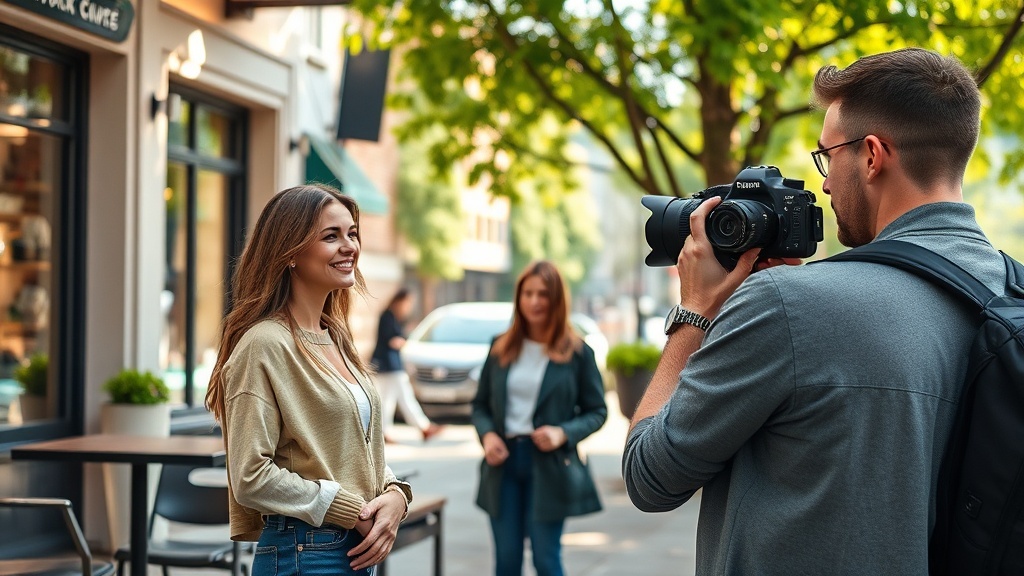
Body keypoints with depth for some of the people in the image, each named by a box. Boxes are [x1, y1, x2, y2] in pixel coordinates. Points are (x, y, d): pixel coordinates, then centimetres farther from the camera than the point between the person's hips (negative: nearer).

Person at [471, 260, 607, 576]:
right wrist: (486, 434, -7)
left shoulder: (577, 352, -3)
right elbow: (480, 404, 13)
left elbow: (597, 411, 1)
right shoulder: (500, 348, 7)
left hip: (549, 466, -3)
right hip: (504, 460, 3)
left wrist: (563, 433, -16)